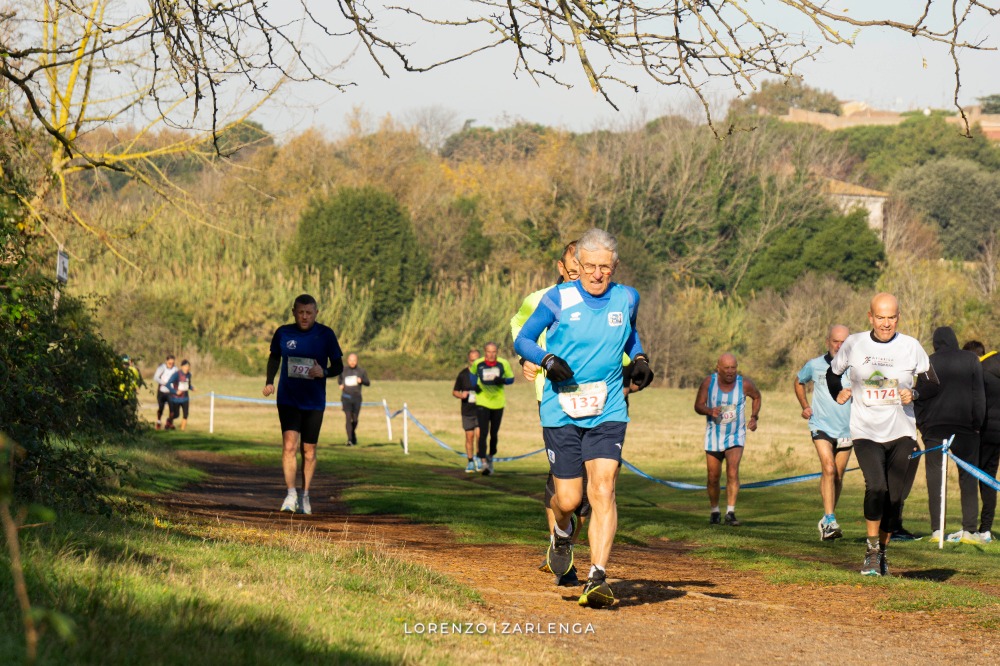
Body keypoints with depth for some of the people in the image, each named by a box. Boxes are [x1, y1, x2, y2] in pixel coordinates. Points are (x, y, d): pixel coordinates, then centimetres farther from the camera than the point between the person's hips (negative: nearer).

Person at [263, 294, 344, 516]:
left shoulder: (326, 335, -3)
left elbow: (338, 366, 2)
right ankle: (291, 495, -14)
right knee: (289, 445, -16)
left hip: (314, 402, 0)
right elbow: (274, 357, 18)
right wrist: (269, 381, 5)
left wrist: (323, 372, -19)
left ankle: (305, 496, 22)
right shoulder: (283, 333, 0)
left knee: (309, 451, 7)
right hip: (288, 399, 0)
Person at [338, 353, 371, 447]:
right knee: (348, 418, -13)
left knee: (355, 420, 8)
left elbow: (368, 383, 7)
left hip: (357, 398, 1)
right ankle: (350, 440, -16)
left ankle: (353, 434, 38)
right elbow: (339, 379, 25)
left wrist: (361, 381, -14)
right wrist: (341, 385, 3)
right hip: (346, 398, -1)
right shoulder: (343, 371, 5)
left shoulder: (361, 371, 3)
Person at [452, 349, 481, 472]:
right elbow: (454, 391, 10)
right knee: (469, 437, 4)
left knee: (479, 434, -12)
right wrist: (461, 395, -12)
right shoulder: (463, 374, 2)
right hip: (467, 410, 1)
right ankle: (470, 462, 14)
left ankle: (478, 458, 5)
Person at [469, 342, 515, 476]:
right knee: (483, 433, -13)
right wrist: (474, 386, 1)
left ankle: (490, 457, 35)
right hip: (482, 403, -1)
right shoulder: (477, 364, -4)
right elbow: (473, 373, 18)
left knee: (494, 433, 11)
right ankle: (483, 462, -15)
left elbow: (511, 379, 6)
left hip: (498, 403, 1)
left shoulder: (503, 364, -5)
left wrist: (502, 380, -16)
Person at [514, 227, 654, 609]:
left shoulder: (626, 299, 7)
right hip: (561, 412, -1)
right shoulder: (559, 299, -2)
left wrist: (639, 359, 9)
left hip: (607, 413, 1)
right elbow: (523, 340, 5)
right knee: (569, 500, 0)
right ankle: (562, 534, 37)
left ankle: (597, 578, -18)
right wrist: (548, 359, -15)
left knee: (603, 491, -15)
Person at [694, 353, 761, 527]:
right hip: (714, 436, 1)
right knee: (713, 478, 7)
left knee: (733, 472, -20)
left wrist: (754, 417, -2)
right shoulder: (709, 382, -12)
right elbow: (698, 406, -5)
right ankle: (715, 511, 27)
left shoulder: (744, 383, -11)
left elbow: (756, 397, 11)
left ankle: (730, 513, -19)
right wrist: (710, 411, -27)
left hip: (735, 437, -1)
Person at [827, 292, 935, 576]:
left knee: (894, 498, 3)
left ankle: (882, 551, 22)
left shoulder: (911, 347, 0)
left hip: (901, 433, 1)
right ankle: (872, 549, -7)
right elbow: (832, 373, 19)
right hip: (865, 432, -1)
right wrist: (838, 393, 1)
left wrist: (914, 395, -10)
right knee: (876, 488, -22)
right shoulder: (853, 344, 1)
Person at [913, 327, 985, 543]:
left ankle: (936, 529, -1)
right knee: (968, 477, 4)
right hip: (965, 428, 0)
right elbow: (978, 395, 0)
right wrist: (977, 423, 5)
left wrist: (921, 424, 10)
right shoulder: (971, 360, 1)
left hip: (934, 427, 0)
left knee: (935, 477, 4)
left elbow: (919, 396, 0)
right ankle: (969, 529, -2)